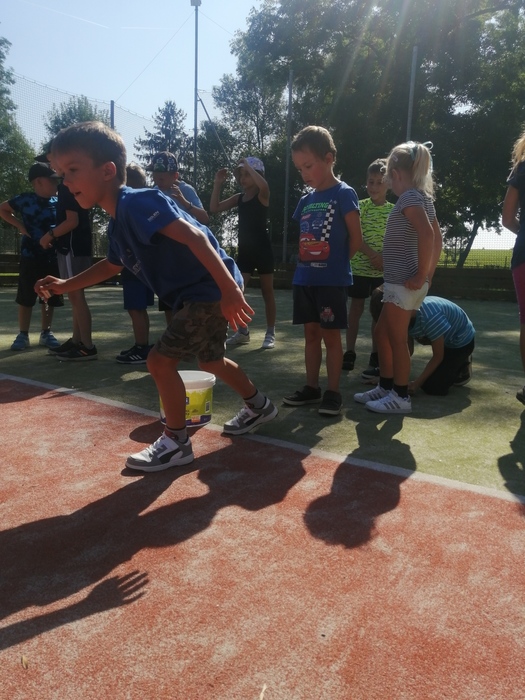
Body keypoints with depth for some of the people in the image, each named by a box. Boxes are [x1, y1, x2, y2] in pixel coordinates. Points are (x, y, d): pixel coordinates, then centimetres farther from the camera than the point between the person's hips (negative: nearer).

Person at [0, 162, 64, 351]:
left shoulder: (58, 202, 4)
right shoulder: (25, 199, -2)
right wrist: (19, 225, 0)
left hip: (53, 256, 3)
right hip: (31, 256, -2)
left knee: (50, 297, 8)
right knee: (26, 297, 2)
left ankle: (46, 333, 21)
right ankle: (23, 335, 12)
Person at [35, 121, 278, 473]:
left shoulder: (138, 202, -20)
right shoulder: (118, 224, 9)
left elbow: (194, 236, -30)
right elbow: (113, 265, 29)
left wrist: (229, 290, -35)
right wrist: (66, 285, 22)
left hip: (213, 291, -10)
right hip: (200, 294, 10)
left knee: (161, 360, -8)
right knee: (211, 360, 24)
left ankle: (176, 443, 10)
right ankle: (259, 405, 45)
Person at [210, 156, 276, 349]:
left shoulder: (262, 195, -5)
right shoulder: (239, 198, 12)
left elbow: (263, 185, -31)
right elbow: (214, 208, 8)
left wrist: (248, 165, -18)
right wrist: (218, 184, 1)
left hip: (262, 250, -6)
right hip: (244, 250, 6)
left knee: (267, 293, 4)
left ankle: (270, 333, 14)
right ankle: (242, 332, 12)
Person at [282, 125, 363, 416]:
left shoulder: (344, 194, -7)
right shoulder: (306, 200, 12)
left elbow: (356, 239, -7)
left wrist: (334, 262, 2)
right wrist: (309, 263, 6)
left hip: (332, 280, -6)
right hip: (304, 279, 6)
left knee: (331, 335, 1)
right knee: (311, 333, 12)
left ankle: (333, 392, 11)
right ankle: (311, 387, 22)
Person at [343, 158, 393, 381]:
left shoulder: (394, 211, 3)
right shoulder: (359, 206, -1)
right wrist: (371, 254, -20)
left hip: (383, 270, 1)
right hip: (359, 267, -1)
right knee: (356, 309, 7)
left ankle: (375, 358, 12)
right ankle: (349, 353, 17)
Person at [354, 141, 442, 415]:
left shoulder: (409, 197, -13)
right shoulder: (424, 197, 15)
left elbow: (426, 233, -28)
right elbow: (437, 238, 19)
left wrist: (420, 275, -22)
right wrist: (428, 274, 17)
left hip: (403, 282, -10)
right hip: (404, 282, 10)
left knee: (397, 339, -1)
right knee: (381, 332, 17)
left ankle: (401, 397, 10)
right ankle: (385, 387, 26)